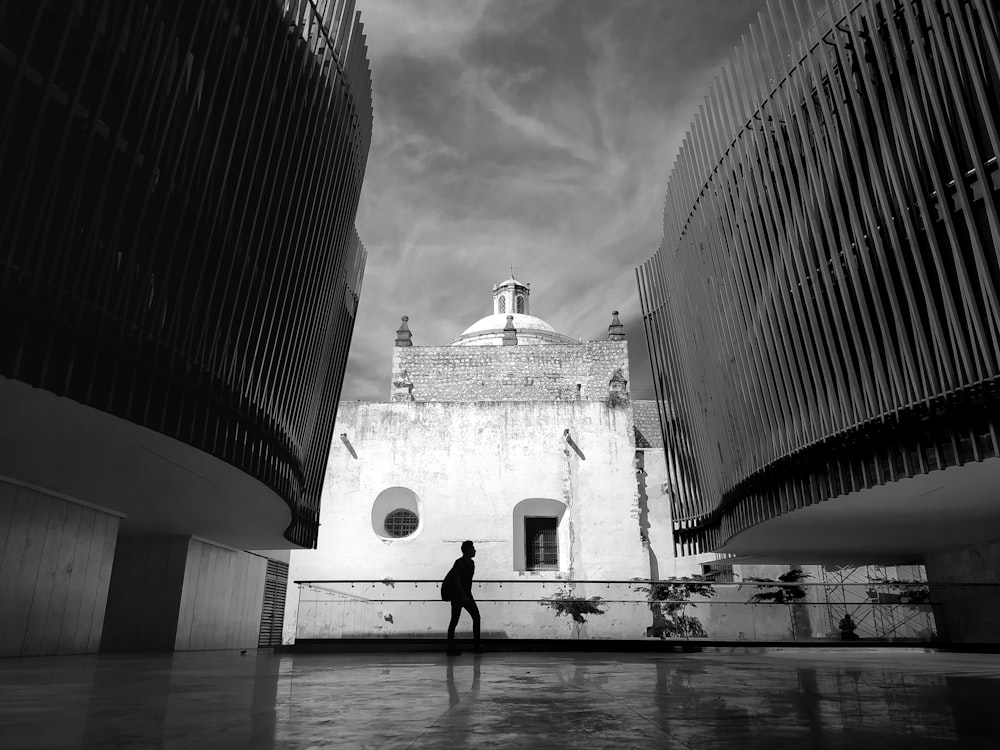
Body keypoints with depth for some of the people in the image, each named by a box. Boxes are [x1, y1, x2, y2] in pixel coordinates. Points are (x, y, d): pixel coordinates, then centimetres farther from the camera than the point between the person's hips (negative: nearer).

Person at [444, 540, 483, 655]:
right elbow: (456, 581, -19)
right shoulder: (459, 563, -15)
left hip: (466, 595, 8)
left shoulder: (471, 563, 11)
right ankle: (450, 648, 3)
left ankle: (477, 645, 7)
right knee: (454, 620, -3)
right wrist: (464, 596, -22)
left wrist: (468, 595, 17)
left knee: (476, 617, 3)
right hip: (457, 596, -8)